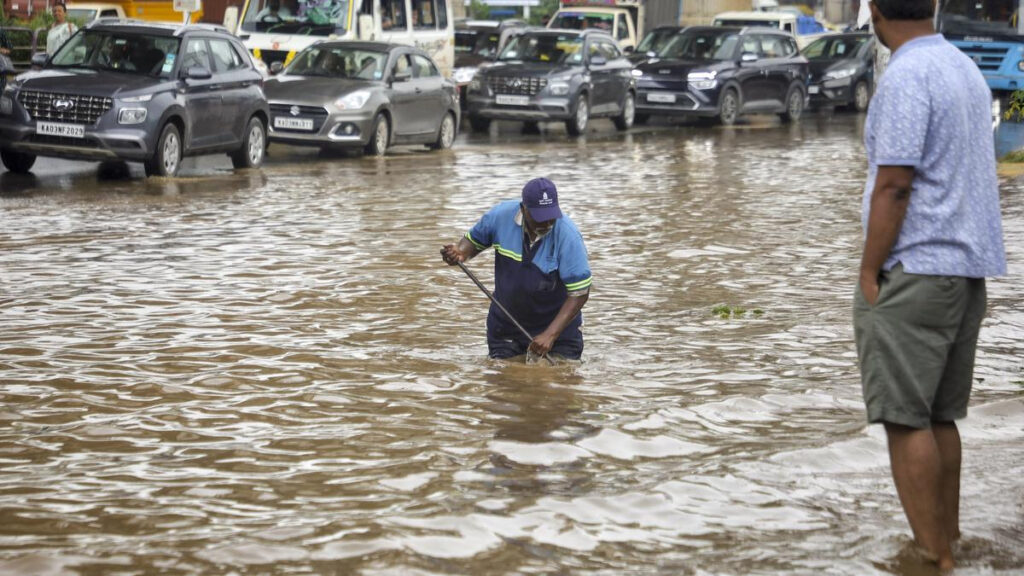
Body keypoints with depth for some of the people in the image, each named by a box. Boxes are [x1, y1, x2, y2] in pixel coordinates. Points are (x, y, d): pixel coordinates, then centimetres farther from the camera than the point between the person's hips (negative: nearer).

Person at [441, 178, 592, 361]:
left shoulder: (568, 236, -24)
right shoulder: (501, 215, -15)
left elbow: (580, 293, -23)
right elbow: (474, 240, 7)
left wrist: (550, 335, -29)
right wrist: (460, 253, -18)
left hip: (557, 325, -2)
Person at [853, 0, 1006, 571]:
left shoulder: (906, 76, -14)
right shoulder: (967, 69, 13)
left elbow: (894, 186, -17)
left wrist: (869, 275, -12)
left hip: (915, 269, -9)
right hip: (967, 267, 9)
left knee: (905, 418, -5)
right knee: (939, 416, 14)